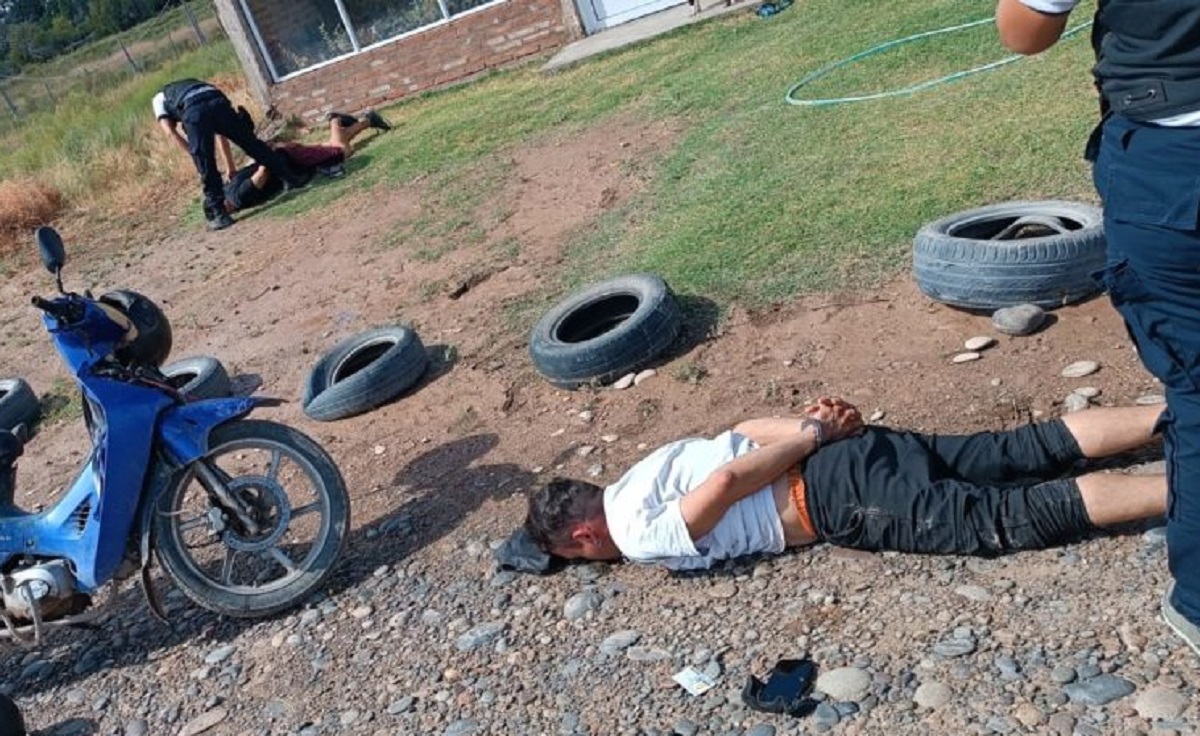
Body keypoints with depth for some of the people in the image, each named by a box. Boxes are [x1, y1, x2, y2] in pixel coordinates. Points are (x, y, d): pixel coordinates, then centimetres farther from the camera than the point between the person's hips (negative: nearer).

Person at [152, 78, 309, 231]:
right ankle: (291, 178, 19)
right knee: (251, 143, 14)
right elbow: (219, 133, 39)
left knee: (207, 168, 1)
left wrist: (196, 154, 14)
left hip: (193, 111, -3)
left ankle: (219, 214, 1)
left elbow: (170, 133, 15)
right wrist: (230, 167, 38)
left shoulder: (158, 99, 36)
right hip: (219, 101, 4)